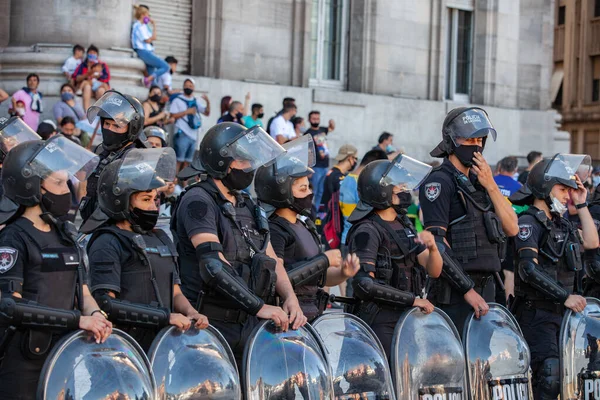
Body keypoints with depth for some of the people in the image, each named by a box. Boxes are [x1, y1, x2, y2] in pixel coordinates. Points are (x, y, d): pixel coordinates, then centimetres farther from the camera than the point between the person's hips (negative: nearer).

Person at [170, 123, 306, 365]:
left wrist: (290, 297, -3)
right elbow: (213, 264, -21)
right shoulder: (198, 201, -10)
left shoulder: (248, 206, 18)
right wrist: (259, 306, -25)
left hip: (249, 324, 7)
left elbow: (271, 260, 17)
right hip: (213, 324, -7)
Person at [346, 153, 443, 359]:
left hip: (407, 318, 8)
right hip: (380, 322, -8)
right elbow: (364, 284, -18)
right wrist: (412, 299, -15)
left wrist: (432, 247, -9)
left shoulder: (404, 225, 15)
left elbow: (434, 271, 13)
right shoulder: (366, 231, -10)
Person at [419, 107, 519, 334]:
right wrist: (468, 290, -18)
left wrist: (490, 186, -4)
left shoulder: (479, 180, 17)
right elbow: (436, 243, -15)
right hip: (454, 293, -8)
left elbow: (511, 228, 9)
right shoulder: (439, 182, -7)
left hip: (486, 287, 8)